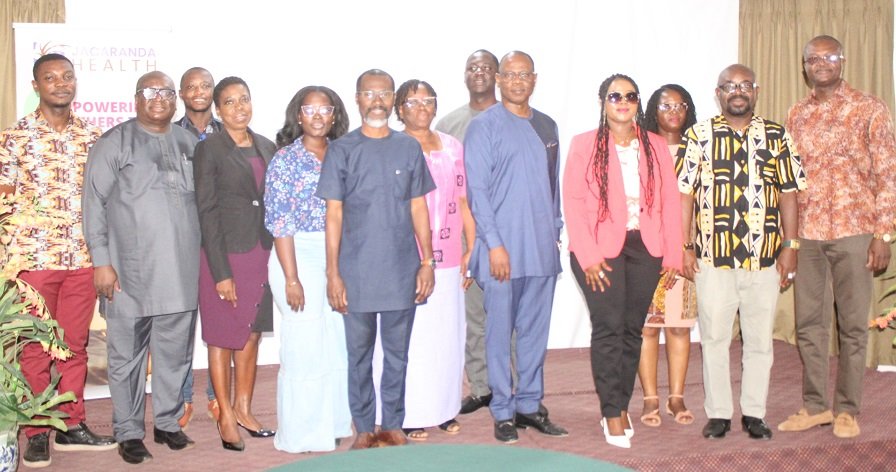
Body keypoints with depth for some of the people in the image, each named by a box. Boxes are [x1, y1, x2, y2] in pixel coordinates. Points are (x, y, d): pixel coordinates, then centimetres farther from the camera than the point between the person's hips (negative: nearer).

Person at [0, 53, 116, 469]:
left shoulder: (92, 136, 7)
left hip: (84, 258, 3)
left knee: (75, 344, 11)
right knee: (35, 348, 6)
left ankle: (72, 425, 23)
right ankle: (37, 432, 18)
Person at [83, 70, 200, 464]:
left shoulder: (189, 144, 13)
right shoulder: (113, 144, 1)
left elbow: (203, 200, 16)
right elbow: (94, 204, -3)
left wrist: (203, 256, 12)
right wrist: (102, 261, -9)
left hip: (181, 272, 4)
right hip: (129, 272, -3)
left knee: (176, 353, 10)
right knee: (127, 355, 5)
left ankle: (168, 422, 25)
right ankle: (128, 432, 17)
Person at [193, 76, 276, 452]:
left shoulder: (266, 147, 10)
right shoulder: (208, 149, -6)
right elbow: (207, 212, -10)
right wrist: (221, 271, -14)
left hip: (261, 252, 5)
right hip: (224, 254, -5)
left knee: (252, 335, 12)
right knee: (222, 337, 4)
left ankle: (244, 410, 25)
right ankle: (226, 417, 15)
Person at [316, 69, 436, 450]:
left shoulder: (409, 148, 6)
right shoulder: (341, 150, 1)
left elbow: (418, 208, 8)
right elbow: (334, 214, -1)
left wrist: (427, 261, 2)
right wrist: (333, 273, -5)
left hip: (402, 272, 1)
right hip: (357, 274, -1)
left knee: (397, 354, 10)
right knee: (359, 355, 8)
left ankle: (393, 426, 24)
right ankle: (364, 429, 21)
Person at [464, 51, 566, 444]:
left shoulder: (547, 126, 14)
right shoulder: (484, 125, -3)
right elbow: (476, 189, -9)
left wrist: (555, 230, 13)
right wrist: (494, 244, -14)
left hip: (543, 249, 5)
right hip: (503, 248, -5)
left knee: (536, 331, 11)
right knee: (500, 333, 2)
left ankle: (529, 405, 23)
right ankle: (503, 412, 13)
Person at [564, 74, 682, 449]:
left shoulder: (656, 146, 12)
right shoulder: (583, 145, 3)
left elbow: (670, 201, 9)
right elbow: (573, 203, -4)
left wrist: (673, 255, 2)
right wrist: (588, 257, -11)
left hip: (644, 249, 3)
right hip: (600, 250, -3)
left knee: (632, 329, 6)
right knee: (608, 327, -8)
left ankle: (621, 406, 19)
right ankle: (612, 413, 2)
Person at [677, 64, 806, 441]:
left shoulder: (777, 137, 8)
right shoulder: (698, 136, 3)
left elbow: (788, 194, 7)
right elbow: (685, 194, 0)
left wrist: (790, 246, 1)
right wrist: (683, 247, -6)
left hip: (765, 258, 2)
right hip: (713, 258, -2)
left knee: (760, 339, 8)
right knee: (714, 338, 5)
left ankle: (754, 412, 21)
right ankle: (718, 413, 17)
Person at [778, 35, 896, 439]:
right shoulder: (796, 114, 11)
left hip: (853, 231, -3)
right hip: (805, 233, 3)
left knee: (853, 324, 4)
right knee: (808, 322, 8)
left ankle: (847, 409, 16)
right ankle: (815, 405, 20)